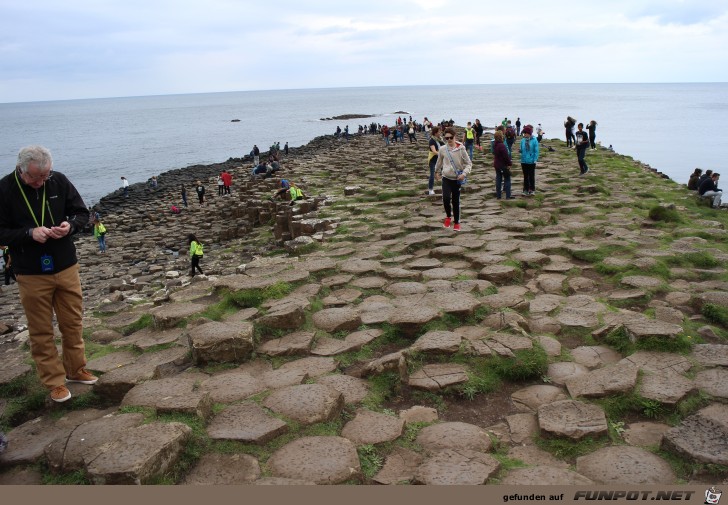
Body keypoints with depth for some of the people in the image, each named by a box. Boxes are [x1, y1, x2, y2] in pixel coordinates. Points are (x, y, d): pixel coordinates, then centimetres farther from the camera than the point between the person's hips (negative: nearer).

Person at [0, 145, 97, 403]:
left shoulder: (59, 181, -6)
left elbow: (82, 213, 4)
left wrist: (70, 225, -18)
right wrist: (29, 233, -24)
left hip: (66, 268, 2)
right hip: (31, 275, -2)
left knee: (73, 323, 14)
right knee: (41, 332, 7)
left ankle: (76, 369, 32)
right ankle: (54, 381, 20)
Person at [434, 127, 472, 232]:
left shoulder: (461, 149, -9)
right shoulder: (442, 149, -2)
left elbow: (469, 163, -4)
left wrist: (464, 173, -19)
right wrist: (437, 172, 30)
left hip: (457, 179, -1)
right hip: (446, 178, 1)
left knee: (456, 201, 7)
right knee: (446, 198, -18)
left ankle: (457, 222, 24)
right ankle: (448, 216, 10)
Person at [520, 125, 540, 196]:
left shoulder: (534, 141, -11)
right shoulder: (522, 140, -2)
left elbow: (536, 151, -9)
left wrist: (535, 160, -13)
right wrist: (520, 151, -8)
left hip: (531, 161, -3)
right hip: (524, 161, 3)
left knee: (531, 176, 7)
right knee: (525, 176, 11)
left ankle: (532, 190, 18)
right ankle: (526, 190, 20)